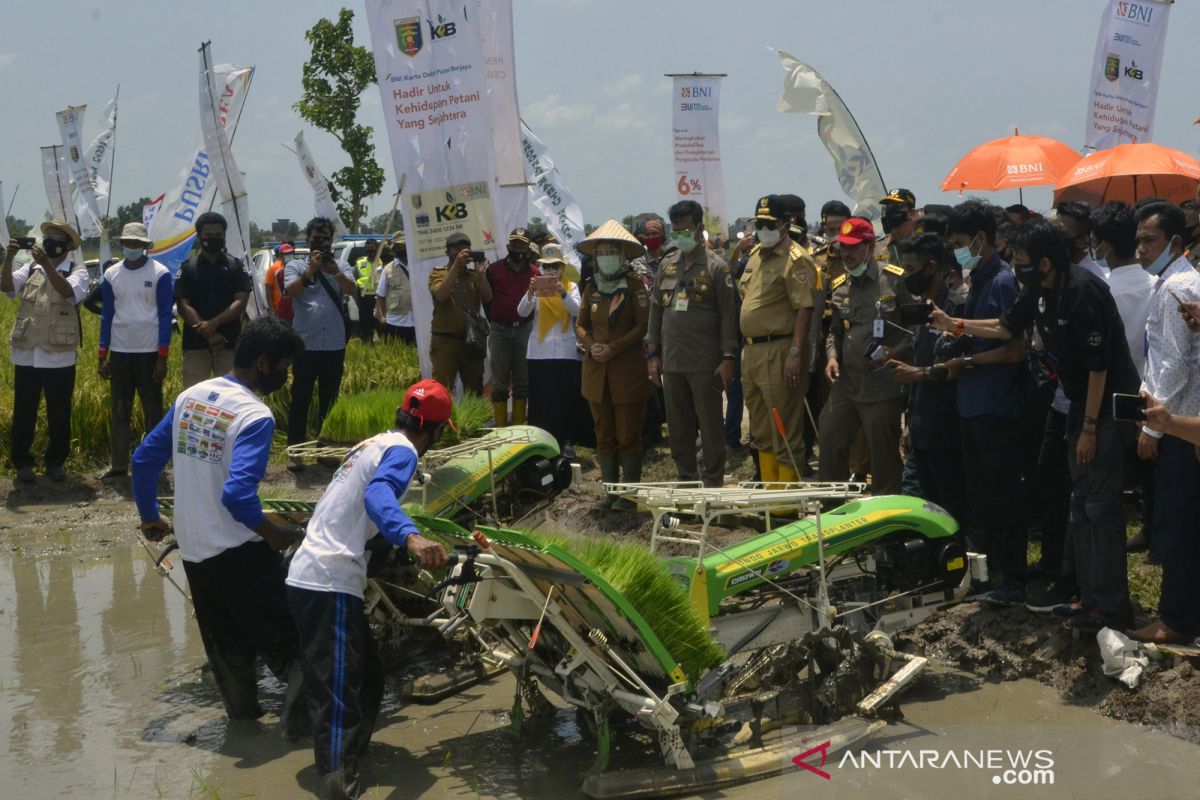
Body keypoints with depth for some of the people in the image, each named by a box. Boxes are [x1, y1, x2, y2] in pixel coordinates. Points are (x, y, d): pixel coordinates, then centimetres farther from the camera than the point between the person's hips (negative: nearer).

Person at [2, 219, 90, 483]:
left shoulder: (77, 271, 0)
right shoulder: (31, 269, 10)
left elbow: (68, 292, -21)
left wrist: (47, 264, -30)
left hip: (59, 357, -2)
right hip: (26, 355, 2)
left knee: (59, 414, 6)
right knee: (23, 413, 7)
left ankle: (55, 462, 20)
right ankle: (22, 463, 17)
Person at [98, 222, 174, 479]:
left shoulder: (160, 274, -5)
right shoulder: (111, 274, 6)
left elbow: (166, 316, -5)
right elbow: (107, 315, 10)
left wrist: (163, 357, -11)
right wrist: (102, 355, 5)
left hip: (149, 352, -4)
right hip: (119, 352, 4)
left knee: (152, 410, 4)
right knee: (118, 411, 7)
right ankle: (118, 464, 13)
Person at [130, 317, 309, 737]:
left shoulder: (190, 396, 3)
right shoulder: (254, 416, -20)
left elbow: (144, 459, 10)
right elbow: (238, 495, -29)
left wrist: (150, 516, 22)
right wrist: (275, 535, -13)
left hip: (192, 549, 7)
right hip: (237, 552, -7)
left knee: (225, 639, 20)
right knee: (282, 634, 5)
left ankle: (243, 711, 32)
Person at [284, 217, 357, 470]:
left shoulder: (341, 266, 9)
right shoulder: (296, 266, 3)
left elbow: (352, 290, -9)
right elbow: (292, 291, -14)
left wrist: (335, 272, -27)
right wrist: (311, 270, -24)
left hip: (335, 345, 3)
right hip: (305, 344, -3)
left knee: (329, 399, 11)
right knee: (301, 398, -1)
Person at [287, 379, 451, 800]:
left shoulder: (374, 442, 22)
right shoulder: (402, 450, -7)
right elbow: (378, 494, -30)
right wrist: (412, 538, -48)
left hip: (308, 575, 9)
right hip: (330, 584, -9)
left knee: (367, 678, 19)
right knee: (339, 696, -17)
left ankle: (349, 760, 28)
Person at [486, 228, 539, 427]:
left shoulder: (535, 273, 4)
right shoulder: (493, 270, 2)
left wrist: (528, 320, -1)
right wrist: (495, 321, 5)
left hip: (524, 330, 2)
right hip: (500, 331, -1)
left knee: (522, 381, 8)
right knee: (500, 381, 0)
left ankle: (519, 426, 14)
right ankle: (500, 428, 3)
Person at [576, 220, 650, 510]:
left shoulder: (634, 285, -4)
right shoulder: (592, 287, 12)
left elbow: (643, 325, -10)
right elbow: (581, 324, 16)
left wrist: (612, 348, -15)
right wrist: (590, 345, -4)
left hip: (628, 369, -5)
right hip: (596, 371, 5)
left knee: (628, 435, -2)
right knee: (604, 435, 9)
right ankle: (610, 489, 16)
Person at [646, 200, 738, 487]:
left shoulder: (716, 267, -4)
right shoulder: (667, 266, 12)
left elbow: (728, 315, -7)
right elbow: (656, 310, 15)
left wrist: (728, 358, -12)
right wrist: (653, 354, 10)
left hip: (705, 364, -5)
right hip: (672, 361, 5)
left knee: (710, 427, 0)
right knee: (678, 428, 10)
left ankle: (713, 483, 7)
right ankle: (686, 481, 20)